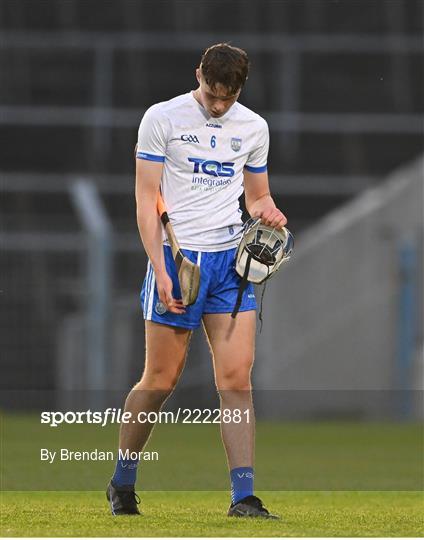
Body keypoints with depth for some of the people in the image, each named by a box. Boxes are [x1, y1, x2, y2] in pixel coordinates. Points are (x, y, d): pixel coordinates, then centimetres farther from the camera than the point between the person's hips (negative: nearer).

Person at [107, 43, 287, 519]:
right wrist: (161, 270, -13)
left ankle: (243, 497, -9)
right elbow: (146, 199, -5)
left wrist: (268, 213, -3)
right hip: (176, 253, -3)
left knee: (236, 380, -7)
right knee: (161, 380, 1)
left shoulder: (253, 127, 10)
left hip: (231, 258, 3)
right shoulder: (162, 118, -3)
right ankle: (122, 482, 20)